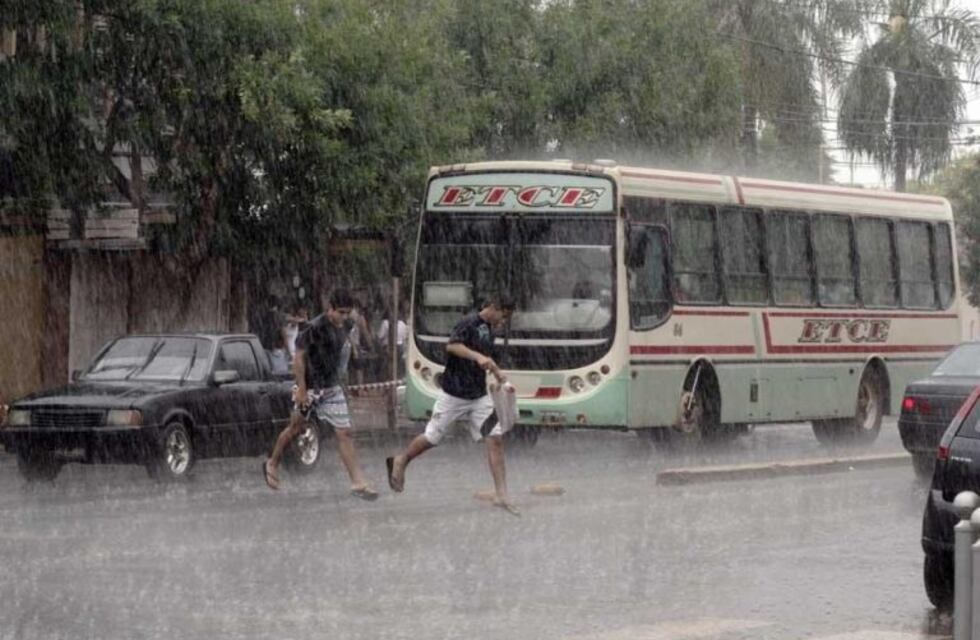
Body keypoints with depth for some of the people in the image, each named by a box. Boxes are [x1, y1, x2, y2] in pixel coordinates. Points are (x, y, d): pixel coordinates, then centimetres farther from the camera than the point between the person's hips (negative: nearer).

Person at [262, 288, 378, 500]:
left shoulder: (340, 329, 6)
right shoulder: (314, 328, -18)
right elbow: (299, 358, -17)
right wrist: (301, 389, -19)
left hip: (332, 388, 6)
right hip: (310, 388, -6)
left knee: (344, 433, -2)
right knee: (295, 429, 12)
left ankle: (358, 483, -5)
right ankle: (272, 464, 36)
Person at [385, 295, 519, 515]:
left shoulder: (489, 329, 12)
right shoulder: (469, 323, -14)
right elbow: (452, 346, -32)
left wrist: (498, 374, 16)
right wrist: (477, 357, -44)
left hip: (479, 396, 7)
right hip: (454, 395, -7)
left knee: (495, 439, -6)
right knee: (432, 437, 5)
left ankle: (501, 495, -6)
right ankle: (400, 461, 32)